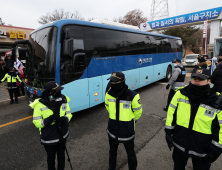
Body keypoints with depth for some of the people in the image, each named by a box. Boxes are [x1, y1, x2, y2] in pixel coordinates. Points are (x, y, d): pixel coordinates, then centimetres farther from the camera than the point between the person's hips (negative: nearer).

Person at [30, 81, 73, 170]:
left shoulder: (63, 100, -12)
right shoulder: (39, 104, -21)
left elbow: (69, 114, -1)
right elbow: (36, 123, -16)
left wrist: (64, 119, -23)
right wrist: (49, 119, -32)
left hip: (62, 136, 3)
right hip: (49, 138, -3)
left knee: (61, 155, 26)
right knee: (51, 157, 21)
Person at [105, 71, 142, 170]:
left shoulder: (132, 96, -24)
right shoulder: (109, 94, -11)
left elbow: (138, 112, -6)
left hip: (127, 131, -4)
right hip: (113, 130, 4)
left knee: (130, 153, 20)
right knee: (112, 151, 26)